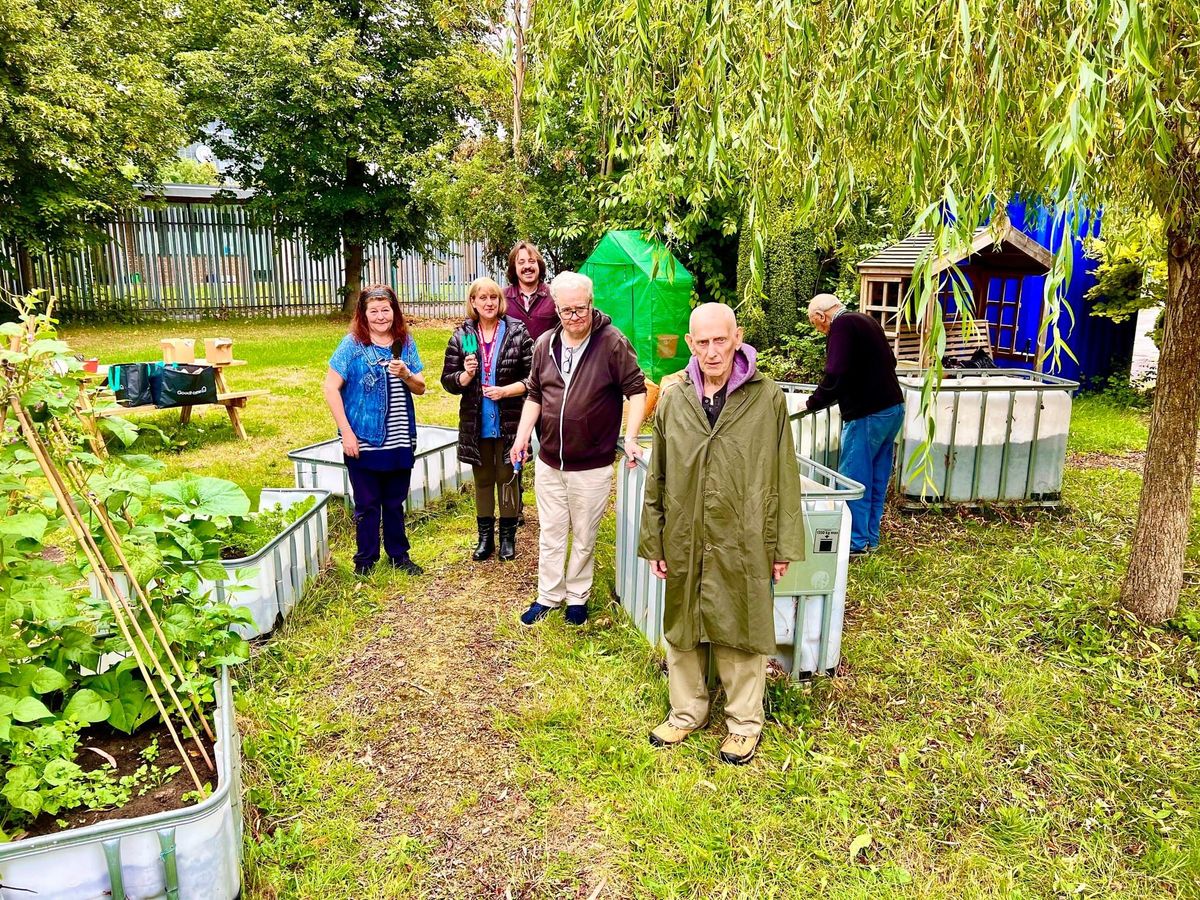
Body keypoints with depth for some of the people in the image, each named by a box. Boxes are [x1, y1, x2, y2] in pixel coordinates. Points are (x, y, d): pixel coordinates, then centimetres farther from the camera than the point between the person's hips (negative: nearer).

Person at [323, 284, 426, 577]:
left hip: (399, 441, 3)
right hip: (363, 441, -3)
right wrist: (346, 432, -13)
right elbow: (331, 388, -8)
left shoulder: (406, 343, 5)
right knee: (367, 504, 8)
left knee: (395, 502, 15)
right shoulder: (352, 344, -7)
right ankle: (365, 560, 23)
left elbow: (420, 388, 9)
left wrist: (405, 374, -13)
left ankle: (398, 555, 30)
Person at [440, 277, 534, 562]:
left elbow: (531, 378, -6)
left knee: (507, 478, 11)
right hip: (476, 424, 2)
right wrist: (466, 374, -18)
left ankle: (508, 536, 27)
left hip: (509, 422, -2)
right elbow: (448, 380, 2)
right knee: (483, 479, 15)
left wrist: (505, 391, -18)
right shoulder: (461, 336, 0)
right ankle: (485, 536, 28)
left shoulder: (518, 333, -6)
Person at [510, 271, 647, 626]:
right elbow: (534, 394, 12)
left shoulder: (613, 343, -11)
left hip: (592, 466, -4)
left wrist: (630, 437, -16)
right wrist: (522, 436, 2)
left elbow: (637, 390, -8)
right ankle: (548, 596, 30)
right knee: (551, 534, 15)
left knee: (584, 537, 11)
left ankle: (577, 597, 29)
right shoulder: (545, 344, 3)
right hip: (548, 462, 4)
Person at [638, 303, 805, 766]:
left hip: (743, 543, -3)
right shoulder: (672, 400, 1)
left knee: (741, 632, 11)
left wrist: (784, 545, -2)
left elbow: (784, 477, -3)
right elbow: (657, 478, 5)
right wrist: (653, 541, 5)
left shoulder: (767, 399, -6)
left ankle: (744, 722, 31)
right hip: (683, 542, 3)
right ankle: (686, 712, 36)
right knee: (682, 629, 16)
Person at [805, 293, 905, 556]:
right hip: (893, 408, 9)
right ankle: (870, 539, 24)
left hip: (868, 415, -9)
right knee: (877, 480, 15)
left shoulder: (842, 325, -13)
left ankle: (856, 542, 8)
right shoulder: (867, 321, 15)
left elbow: (836, 374, -23)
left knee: (853, 480, 1)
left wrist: (813, 403, -9)